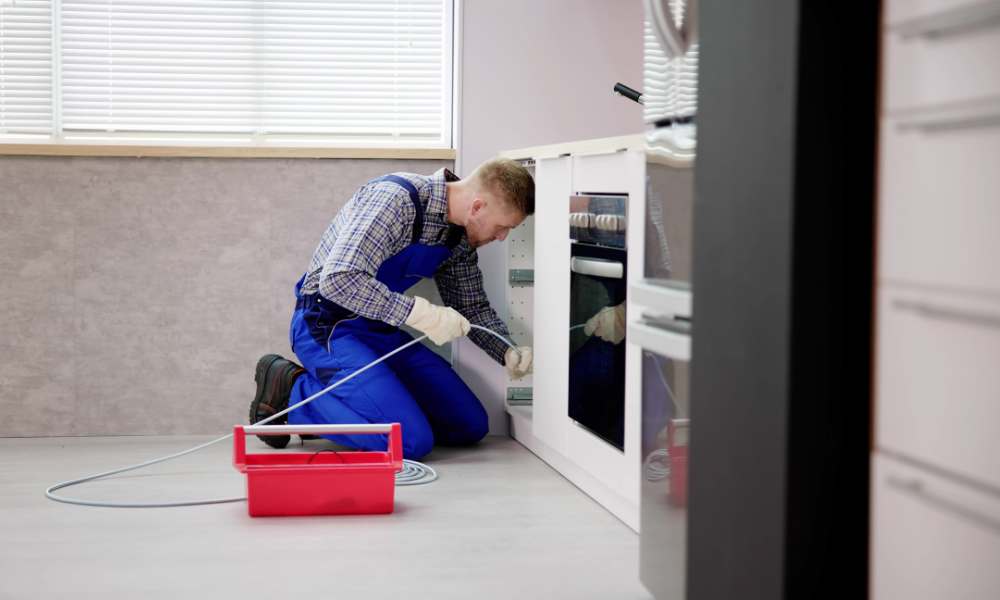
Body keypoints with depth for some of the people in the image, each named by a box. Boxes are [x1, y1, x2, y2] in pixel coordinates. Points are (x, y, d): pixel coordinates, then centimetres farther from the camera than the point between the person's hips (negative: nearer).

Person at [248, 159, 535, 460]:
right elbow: (338, 279, -34)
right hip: (329, 324, -9)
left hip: (382, 330, 9)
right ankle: (291, 389, -4)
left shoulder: (461, 236, 2)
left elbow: (472, 306, 14)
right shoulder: (396, 198, -25)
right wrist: (420, 314, -34)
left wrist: (508, 354, -4)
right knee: (412, 440, -23)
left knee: (471, 426, 5)